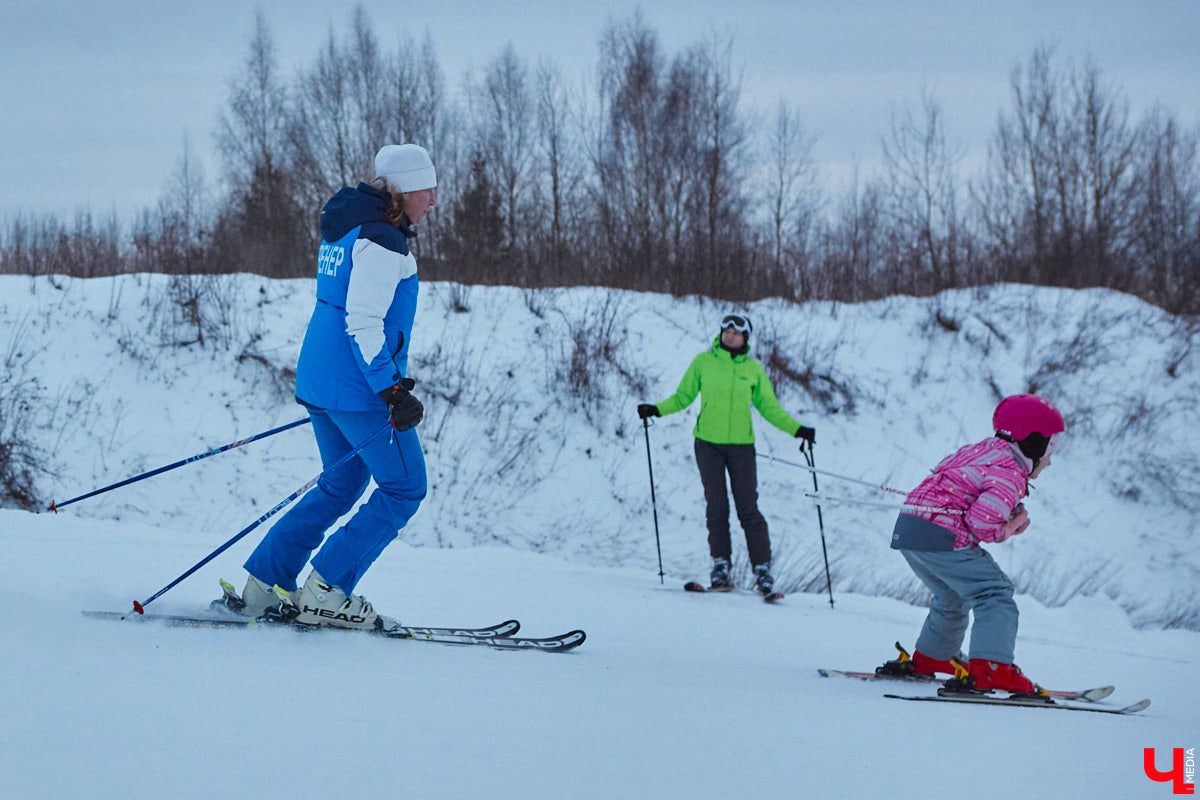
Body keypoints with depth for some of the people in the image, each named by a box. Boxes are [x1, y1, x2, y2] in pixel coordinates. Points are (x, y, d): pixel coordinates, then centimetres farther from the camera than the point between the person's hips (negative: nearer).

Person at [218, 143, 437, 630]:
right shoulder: (380, 241, -16)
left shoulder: (346, 229, 16)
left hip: (320, 381, 10)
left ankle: (263, 586, 15)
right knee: (403, 487, 1)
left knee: (342, 485, 19)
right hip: (359, 388, -10)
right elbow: (363, 322, -23)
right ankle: (325, 593, -2)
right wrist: (392, 390, -25)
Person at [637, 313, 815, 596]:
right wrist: (657, 410, -7)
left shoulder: (753, 369, 6)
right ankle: (720, 566, 9)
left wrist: (796, 429, 2)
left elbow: (769, 407, 11)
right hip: (708, 444, 0)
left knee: (748, 509, -6)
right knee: (716, 506, -2)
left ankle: (762, 571, -3)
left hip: (741, 445, 0)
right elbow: (683, 397, 9)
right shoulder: (703, 362, 4)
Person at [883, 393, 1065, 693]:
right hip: (941, 535, -10)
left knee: (954, 596, 30)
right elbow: (982, 519, -22)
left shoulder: (981, 451, 20)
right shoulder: (1010, 474, -10)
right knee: (994, 592, -11)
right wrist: (1006, 530, 0)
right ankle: (992, 667, -27)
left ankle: (929, 658, 45)